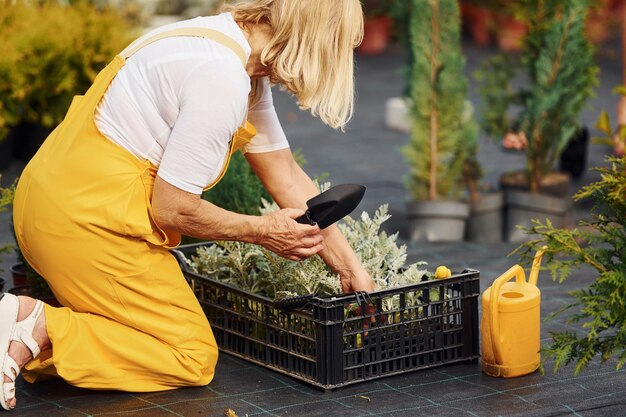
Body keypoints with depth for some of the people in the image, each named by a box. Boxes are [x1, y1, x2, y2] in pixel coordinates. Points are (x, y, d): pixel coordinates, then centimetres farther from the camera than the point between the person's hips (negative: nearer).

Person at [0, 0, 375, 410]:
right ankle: (40, 326, -10)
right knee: (194, 359, 0)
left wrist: (352, 269, 16)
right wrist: (262, 230, -3)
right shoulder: (222, 77, -21)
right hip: (90, 218, -10)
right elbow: (171, 208, -18)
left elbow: (286, 175, 16)